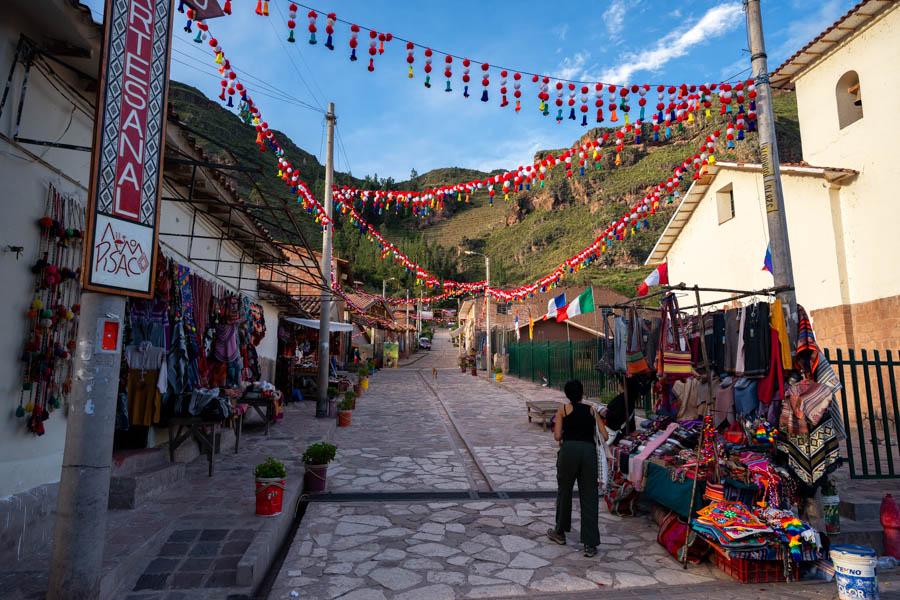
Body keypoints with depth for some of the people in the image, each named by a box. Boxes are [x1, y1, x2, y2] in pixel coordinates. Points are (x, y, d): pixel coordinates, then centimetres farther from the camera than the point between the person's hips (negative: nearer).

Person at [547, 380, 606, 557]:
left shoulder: (563, 409, 7)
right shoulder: (592, 411, 13)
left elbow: (557, 436, 2)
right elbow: (605, 436, 8)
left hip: (569, 450, -1)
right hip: (589, 451, 2)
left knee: (564, 491, 16)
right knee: (589, 497, 6)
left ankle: (560, 533, 32)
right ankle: (590, 544, 6)